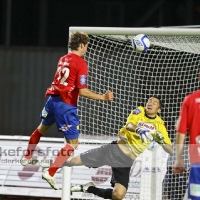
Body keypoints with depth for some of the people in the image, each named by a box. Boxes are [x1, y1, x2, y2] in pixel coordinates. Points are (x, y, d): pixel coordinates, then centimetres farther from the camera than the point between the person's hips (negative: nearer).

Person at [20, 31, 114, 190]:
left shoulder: (63, 59, 11)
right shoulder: (81, 63, -12)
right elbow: (82, 91, -18)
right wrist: (103, 97, -16)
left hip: (53, 98, 8)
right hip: (66, 105, -8)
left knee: (42, 128, 33)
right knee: (73, 143, -1)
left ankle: (27, 158, 50)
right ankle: (50, 174, -10)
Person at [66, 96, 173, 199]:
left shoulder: (159, 124, 3)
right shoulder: (139, 111, 2)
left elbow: (170, 150, -1)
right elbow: (129, 125, -19)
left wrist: (161, 141, -21)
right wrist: (138, 129, -41)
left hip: (128, 161, 1)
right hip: (117, 149, -1)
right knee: (74, 161, -7)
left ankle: (89, 188, 11)